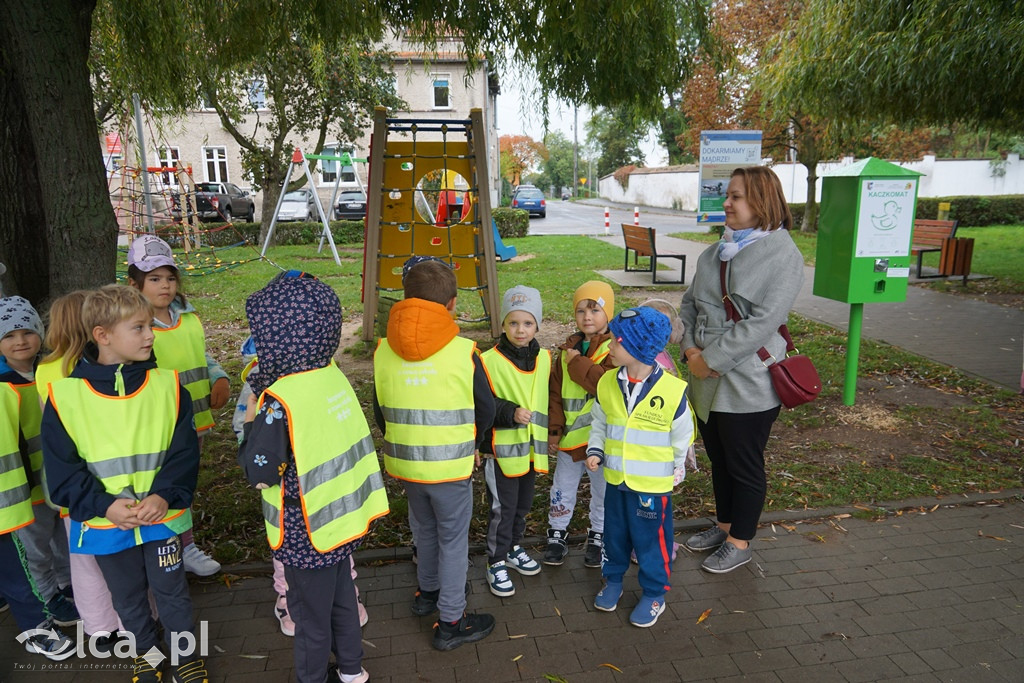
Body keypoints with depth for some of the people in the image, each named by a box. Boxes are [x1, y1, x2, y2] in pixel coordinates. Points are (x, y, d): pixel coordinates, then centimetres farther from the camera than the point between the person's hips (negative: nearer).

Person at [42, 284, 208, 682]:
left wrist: (164, 496, -21)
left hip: (162, 516, 0)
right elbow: (62, 470, -7)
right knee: (128, 597, 21)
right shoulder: (65, 395, -11)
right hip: (105, 524, 1)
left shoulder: (167, 385, -9)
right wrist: (104, 505, -17)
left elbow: (184, 452, -8)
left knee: (172, 592, 14)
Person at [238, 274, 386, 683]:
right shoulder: (334, 377, -4)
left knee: (311, 614, 14)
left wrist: (250, 423, -8)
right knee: (342, 599, 24)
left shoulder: (280, 402, -26)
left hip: (306, 532, -7)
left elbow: (259, 474, -20)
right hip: (342, 518, 7)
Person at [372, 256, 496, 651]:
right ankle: (451, 623, 23)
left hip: (403, 463, 5)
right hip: (451, 466, -4)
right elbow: (486, 409, -5)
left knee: (425, 528, 26)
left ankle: (428, 592, 47)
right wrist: (469, 444, 14)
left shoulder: (383, 351, -6)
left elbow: (380, 413, 5)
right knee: (453, 540, 12)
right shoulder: (463, 352, -16)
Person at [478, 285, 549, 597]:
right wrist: (510, 413, -26)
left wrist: (547, 432, 14)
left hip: (532, 448, 6)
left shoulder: (544, 358, 2)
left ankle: (513, 548, 42)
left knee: (523, 504, 21)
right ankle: (496, 563, 22)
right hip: (502, 449, -5)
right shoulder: (489, 361, -16)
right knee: (501, 508, 4)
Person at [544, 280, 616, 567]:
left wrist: (577, 363, -22)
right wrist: (554, 429, 2)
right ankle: (557, 533, 34)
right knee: (562, 489, 16)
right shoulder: (568, 348, 5)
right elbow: (555, 392, 6)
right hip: (570, 436, 4)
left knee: (603, 492, 14)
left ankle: (598, 536, 33)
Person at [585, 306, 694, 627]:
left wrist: (677, 471, 3)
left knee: (651, 539, 10)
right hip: (615, 480, 4)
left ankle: (654, 593, 31)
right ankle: (613, 579, 42)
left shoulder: (672, 390, -18)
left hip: (653, 484, -4)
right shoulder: (608, 384, -6)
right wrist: (595, 451, -4)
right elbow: (599, 423, 9)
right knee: (614, 534, 20)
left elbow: (682, 437, -5)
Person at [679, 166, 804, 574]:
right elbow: (691, 302, 11)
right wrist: (690, 348, -6)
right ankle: (724, 525, 41)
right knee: (719, 460, 21)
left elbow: (762, 322, -23)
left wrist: (711, 359, -20)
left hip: (748, 383, -7)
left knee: (744, 466, 9)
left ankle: (740, 542, 28)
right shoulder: (718, 250, 9)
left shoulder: (781, 254, -15)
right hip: (707, 380, 7)